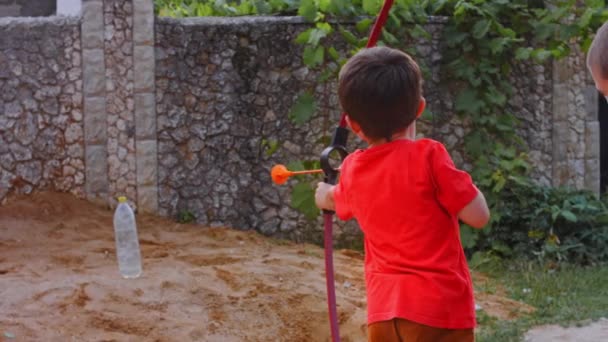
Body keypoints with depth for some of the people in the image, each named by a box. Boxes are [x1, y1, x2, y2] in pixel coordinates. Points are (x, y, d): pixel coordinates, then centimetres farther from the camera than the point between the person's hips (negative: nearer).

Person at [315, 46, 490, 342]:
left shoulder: (353, 170, 8)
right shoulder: (427, 157, -11)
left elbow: (337, 200, 33)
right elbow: (479, 216, -10)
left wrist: (324, 195, 58)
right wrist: (459, 183, 9)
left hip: (383, 312, 6)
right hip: (438, 307, -6)